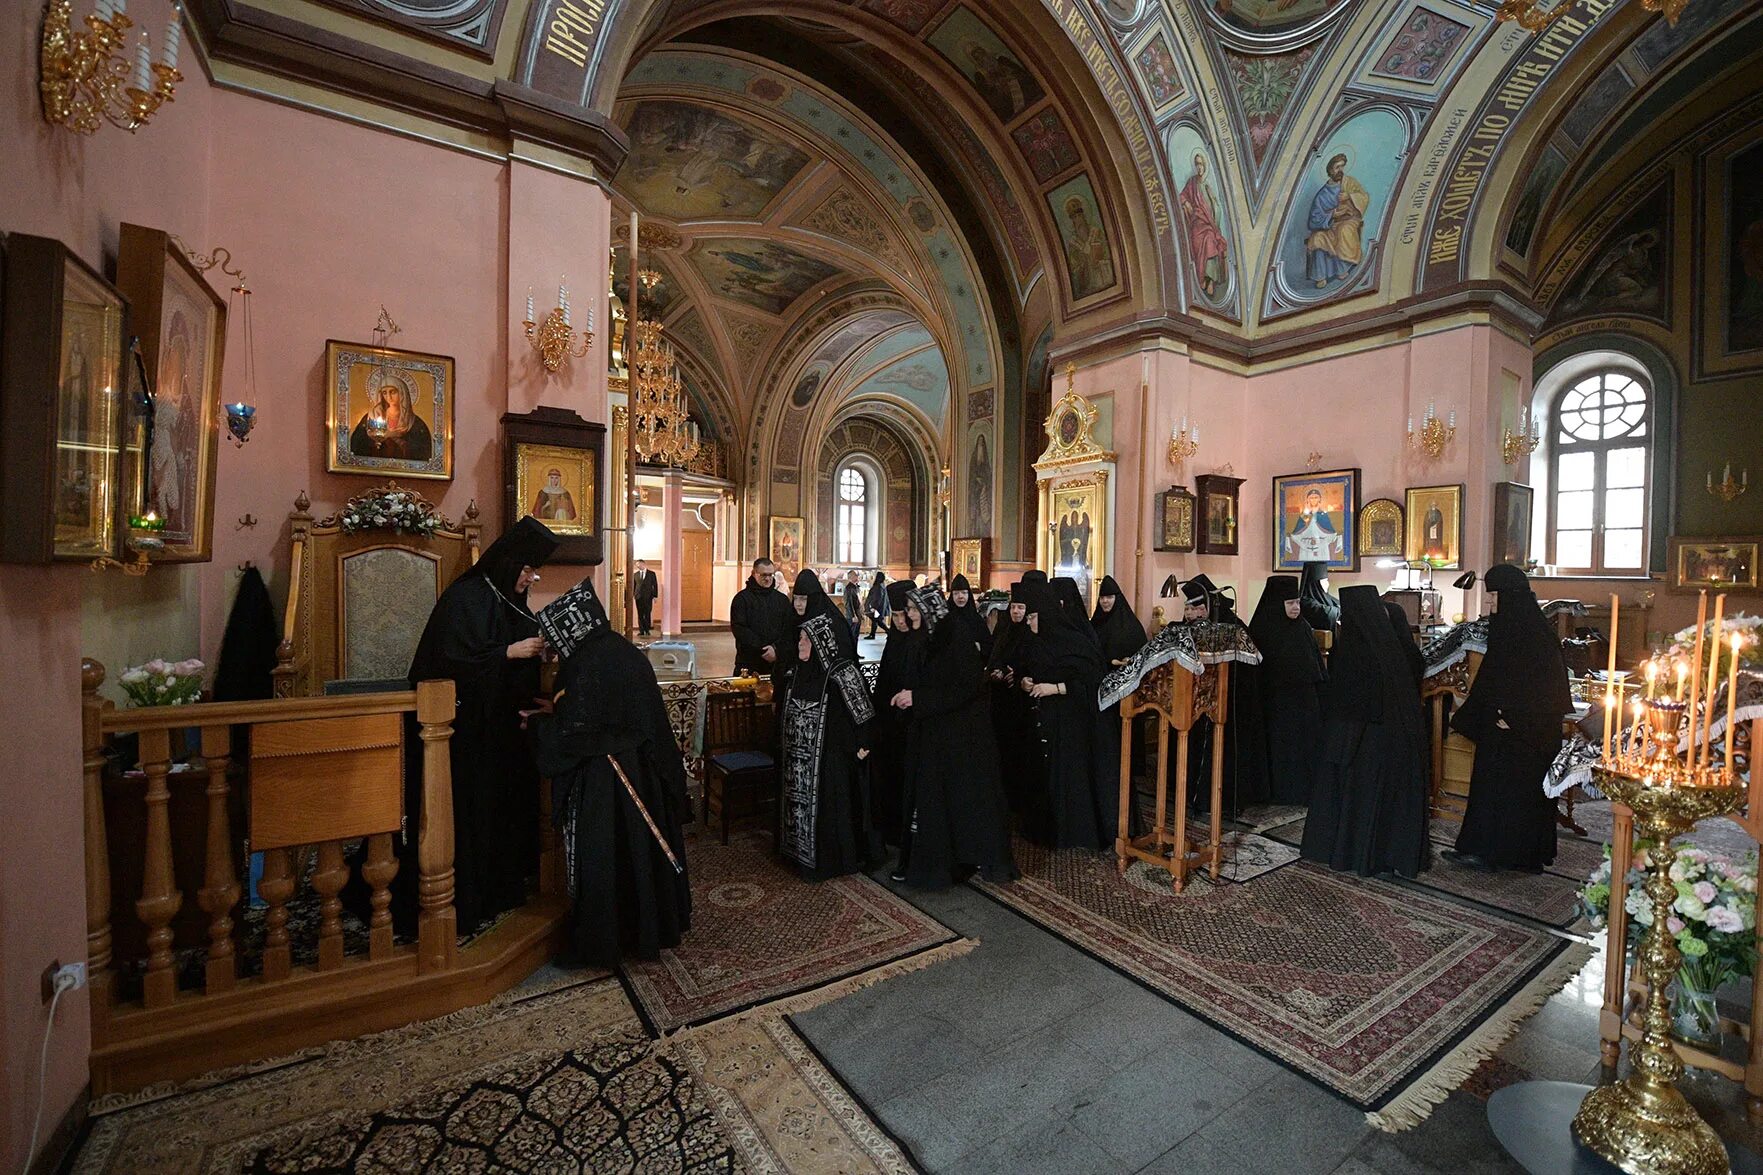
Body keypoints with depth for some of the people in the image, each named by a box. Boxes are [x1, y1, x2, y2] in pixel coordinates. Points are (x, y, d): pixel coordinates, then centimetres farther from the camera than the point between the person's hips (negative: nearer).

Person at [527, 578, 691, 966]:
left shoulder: (586, 665, -20)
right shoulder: (628, 651, 4)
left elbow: (573, 734, -19)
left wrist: (538, 722, 0)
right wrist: (556, 711, 17)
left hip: (601, 783, -8)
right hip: (643, 772, 8)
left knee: (602, 858, 8)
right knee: (641, 847, 19)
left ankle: (602, 941, 23)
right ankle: (649, 926, 35)